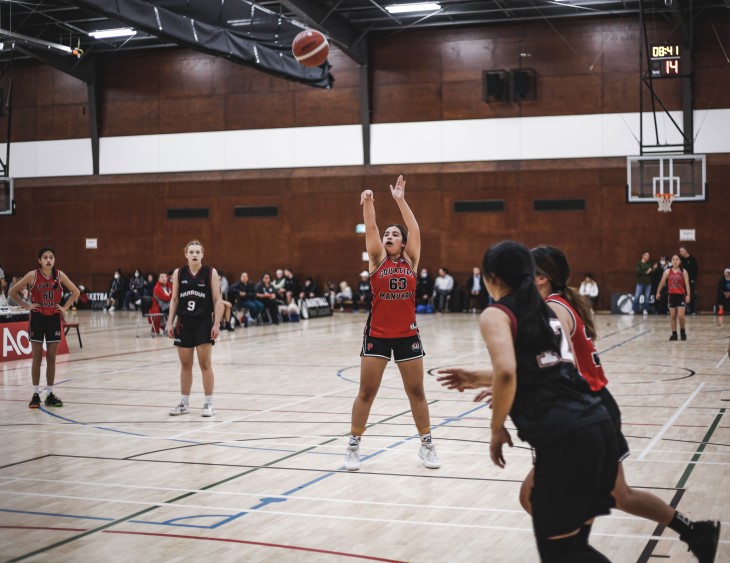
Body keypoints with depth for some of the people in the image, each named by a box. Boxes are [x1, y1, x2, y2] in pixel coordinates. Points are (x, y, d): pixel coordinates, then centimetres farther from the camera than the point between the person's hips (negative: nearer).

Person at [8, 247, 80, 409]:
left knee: (51, 359, 5)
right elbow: (12, 291, -1)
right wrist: (26, 306, -5)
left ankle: (50, 394, 12)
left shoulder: (59, 275, -1)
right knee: (37, 358, 1)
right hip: (37, 318, -2)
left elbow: (76, 292, 10)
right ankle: (36, 394, 8)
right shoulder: (33, 275, -7)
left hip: (54, 318, 2)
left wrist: (65, 307, 2)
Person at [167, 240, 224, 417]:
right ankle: (184, 403, 18)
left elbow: (217, 300, -4)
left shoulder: (210, 273, -5)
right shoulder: (178, 273, 3)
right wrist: (170, 323, 4)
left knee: (205, 364, -1)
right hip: (184, 323, 3)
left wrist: (216, 324, -11)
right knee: (185, 365, 9)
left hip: (204, 323, -3)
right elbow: (174, 299, 9)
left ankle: (209, 403, 8)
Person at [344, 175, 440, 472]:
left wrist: (400, 200, -8)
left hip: (407, 335, 2)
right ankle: (353, 446, 12)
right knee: (366, 392, 1)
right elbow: (370, 228, -11)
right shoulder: (378, 259, 2)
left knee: (417, 392, 9)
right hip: (377, 335, -1)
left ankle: (427, 445, 21)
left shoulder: (410, 260, 5)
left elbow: (414, 229, -4)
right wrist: (367, 203, -26)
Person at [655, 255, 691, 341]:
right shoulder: (667, 271, 1)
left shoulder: (683, 272, -4)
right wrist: (658, 292, 13)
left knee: (681, 316, -10)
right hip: (672, 295, 3)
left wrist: (688, 295, -16)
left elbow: (687, 284, -8)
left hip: (681, 295, -2)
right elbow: (662, 282, 10)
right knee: (672, 316, 6)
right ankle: (674, 333, 15)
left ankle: (682, 331, 13)